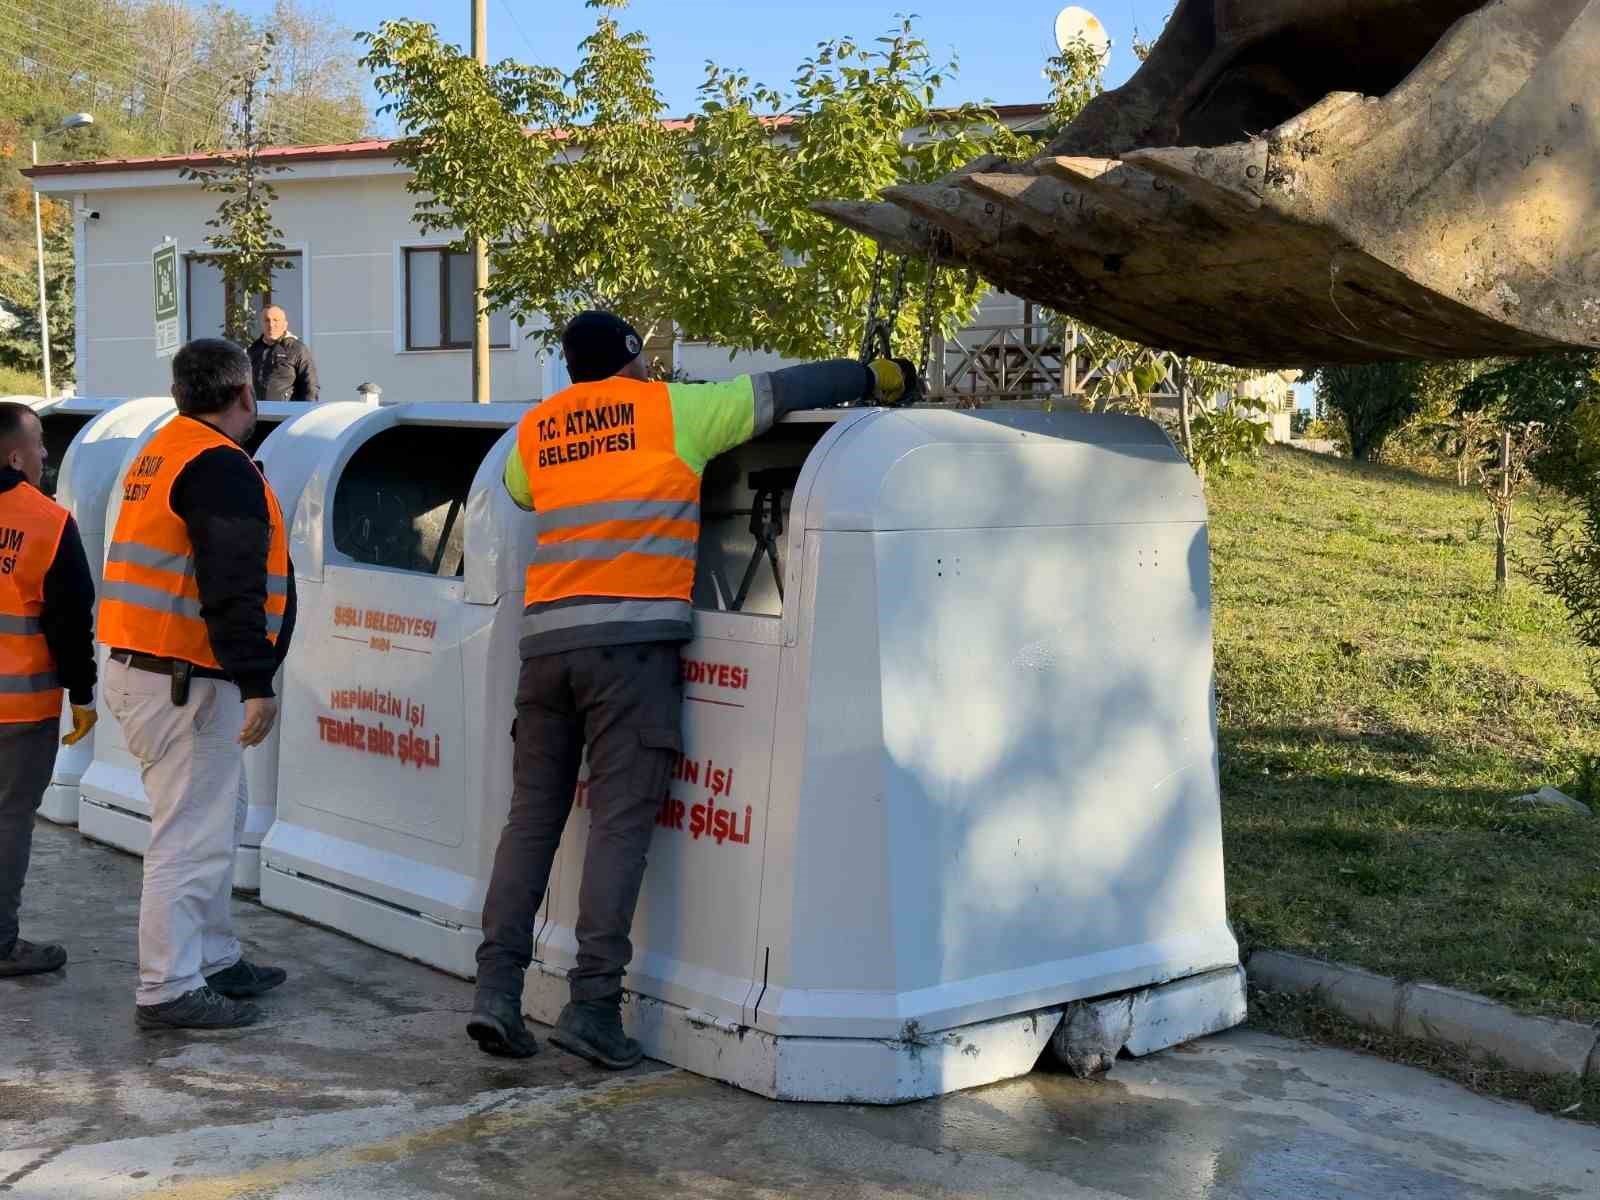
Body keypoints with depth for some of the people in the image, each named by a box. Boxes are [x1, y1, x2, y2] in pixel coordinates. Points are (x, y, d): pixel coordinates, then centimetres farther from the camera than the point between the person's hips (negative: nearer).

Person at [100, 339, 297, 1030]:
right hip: (186, 682, -10)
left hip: (141, 667, 10)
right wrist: (256, 682, -24)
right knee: (192, 836, -6)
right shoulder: (220, 466, -16)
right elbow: (231, 588, -23)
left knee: (217, 820, 19)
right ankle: (169, 991, -2)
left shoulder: (164, 452, 17)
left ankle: (214, 960, 28)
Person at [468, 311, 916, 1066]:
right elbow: (783, 390, 10)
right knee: (619, 821, -4)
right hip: (630, 640, -5)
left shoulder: (535, 431, 16)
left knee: (532, 817, 10)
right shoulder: (670, 410, 4)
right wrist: (875, 378, 24)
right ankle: (592, 1005, -7)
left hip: (547, 638, 5)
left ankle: (497, 991, 4)